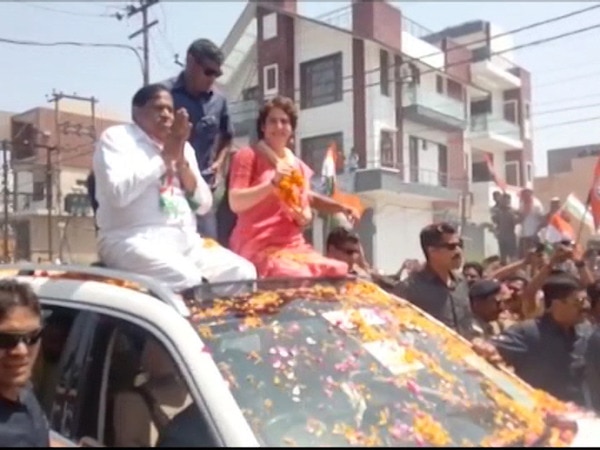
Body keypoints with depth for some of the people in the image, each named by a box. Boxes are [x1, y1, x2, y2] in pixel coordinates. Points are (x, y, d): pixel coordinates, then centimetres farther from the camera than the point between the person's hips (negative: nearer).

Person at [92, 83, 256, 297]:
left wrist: (180, 160, -2)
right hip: (135, 240, -6)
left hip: (186, 239, 6)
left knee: (244, 273, -15)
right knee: (188, 281, -34)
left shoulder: (183, 147, 18)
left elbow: (203, 205, 11)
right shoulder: (115, 138, 3)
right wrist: (164, 156, -9)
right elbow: (119, 194, -15)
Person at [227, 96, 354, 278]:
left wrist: (305, 216, -2)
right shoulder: (248, 156, 1)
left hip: (295, 246, 6)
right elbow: (235, 203, -11)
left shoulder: (298, 165, 17)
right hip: (259, 246, -6)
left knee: (339, 274, -17)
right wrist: (273, 182, -19)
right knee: (300, 279, -33)